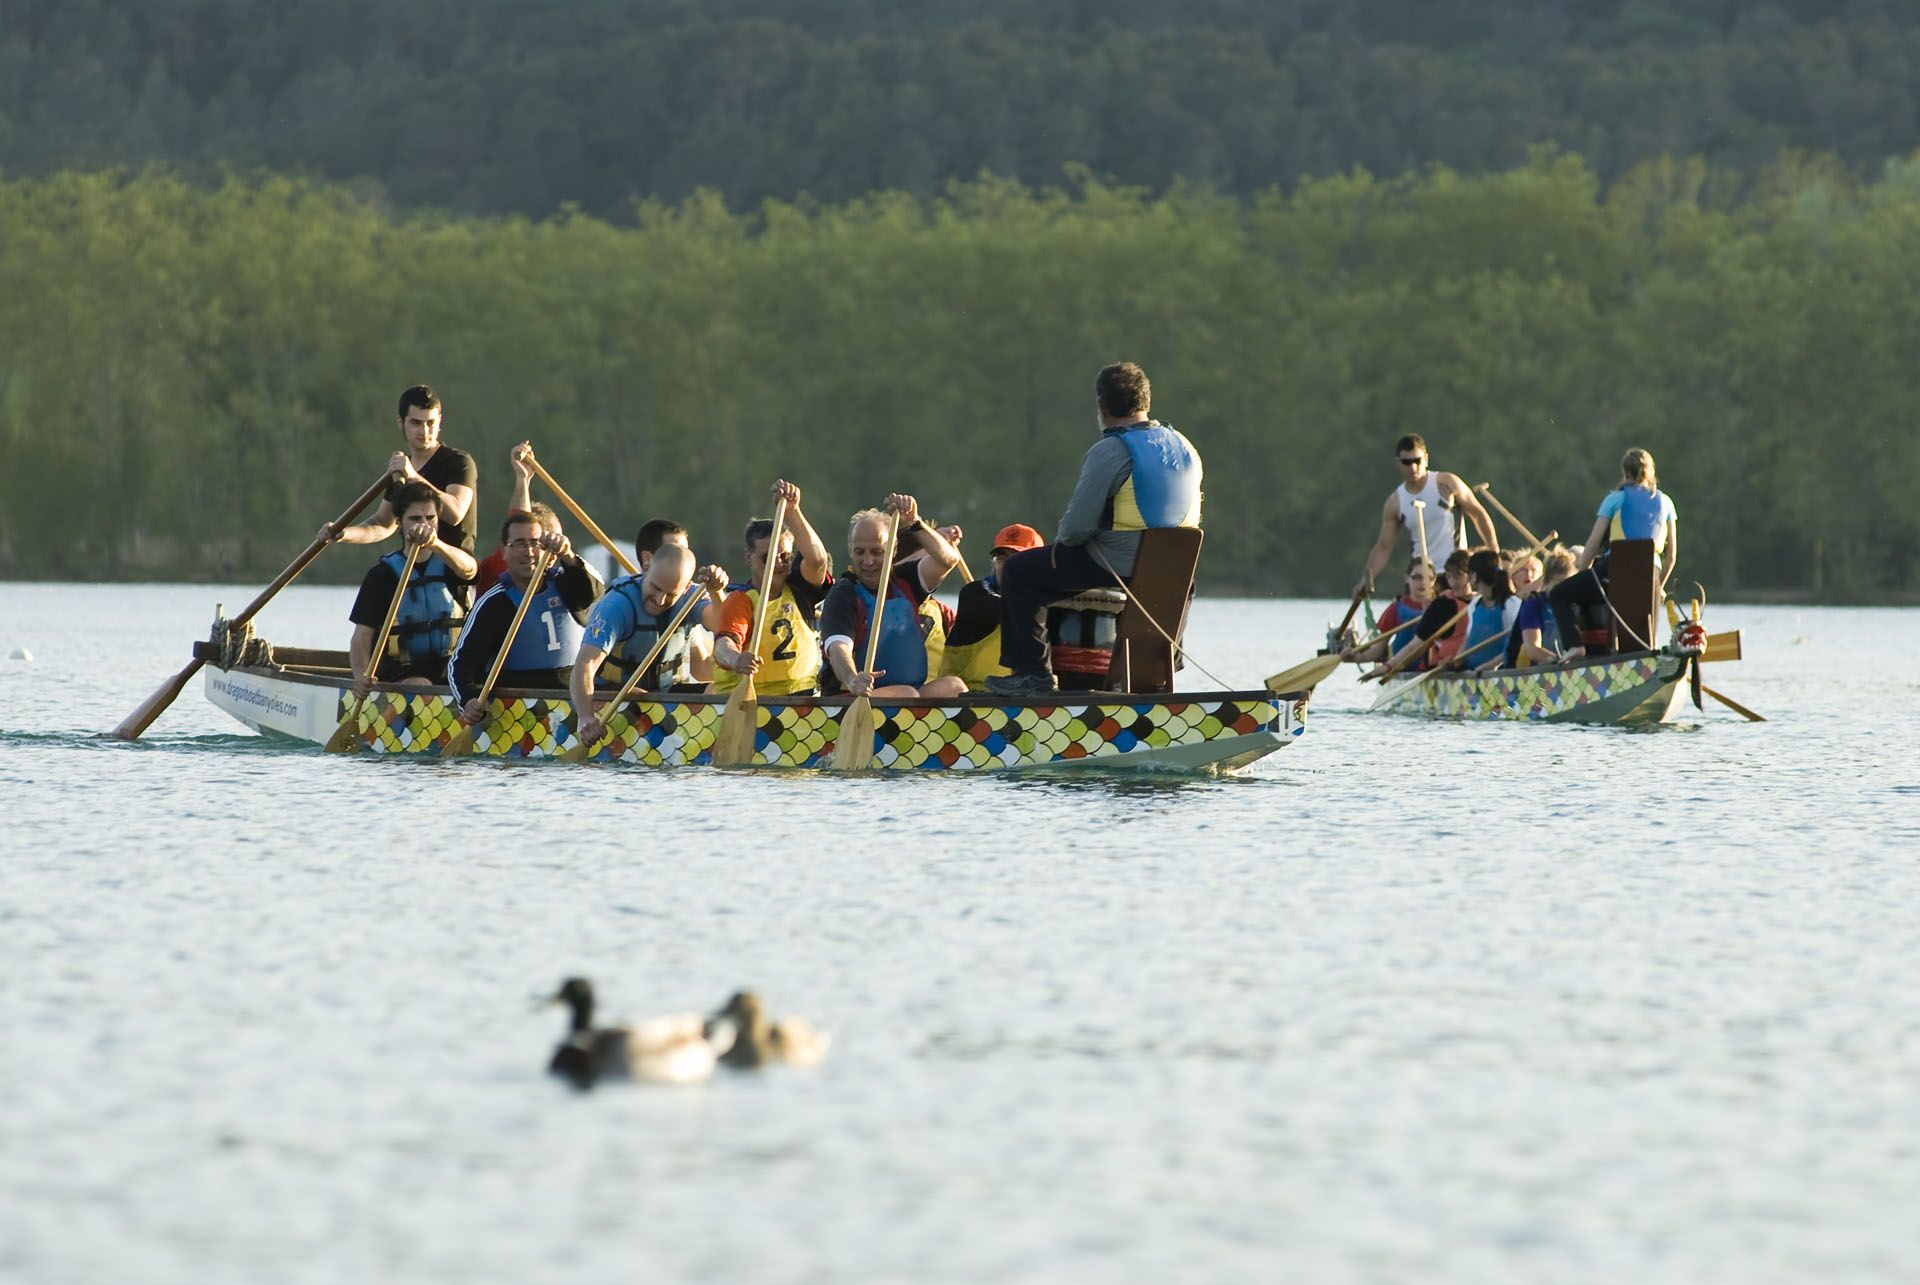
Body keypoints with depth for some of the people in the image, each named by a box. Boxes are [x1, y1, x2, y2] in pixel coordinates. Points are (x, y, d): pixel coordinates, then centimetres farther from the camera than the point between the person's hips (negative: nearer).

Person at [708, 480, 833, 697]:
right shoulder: (739, 600, -3)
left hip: (800, 695, 2)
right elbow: (725, 642, -20)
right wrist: (735, 660, -45)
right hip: (743, 698, -2)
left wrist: (792, 511, -20)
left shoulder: (798, 589, 10)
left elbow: (817, 560, -10)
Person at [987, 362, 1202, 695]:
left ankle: (1033, 674, 6)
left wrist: (1060, 541, 6)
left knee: (1018, 572, 9)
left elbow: (1077, 526, -18)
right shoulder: (1184, 447, 5)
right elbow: (1191, 519, 14)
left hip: (1116, 567, -7)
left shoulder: (1109, 452, -17)